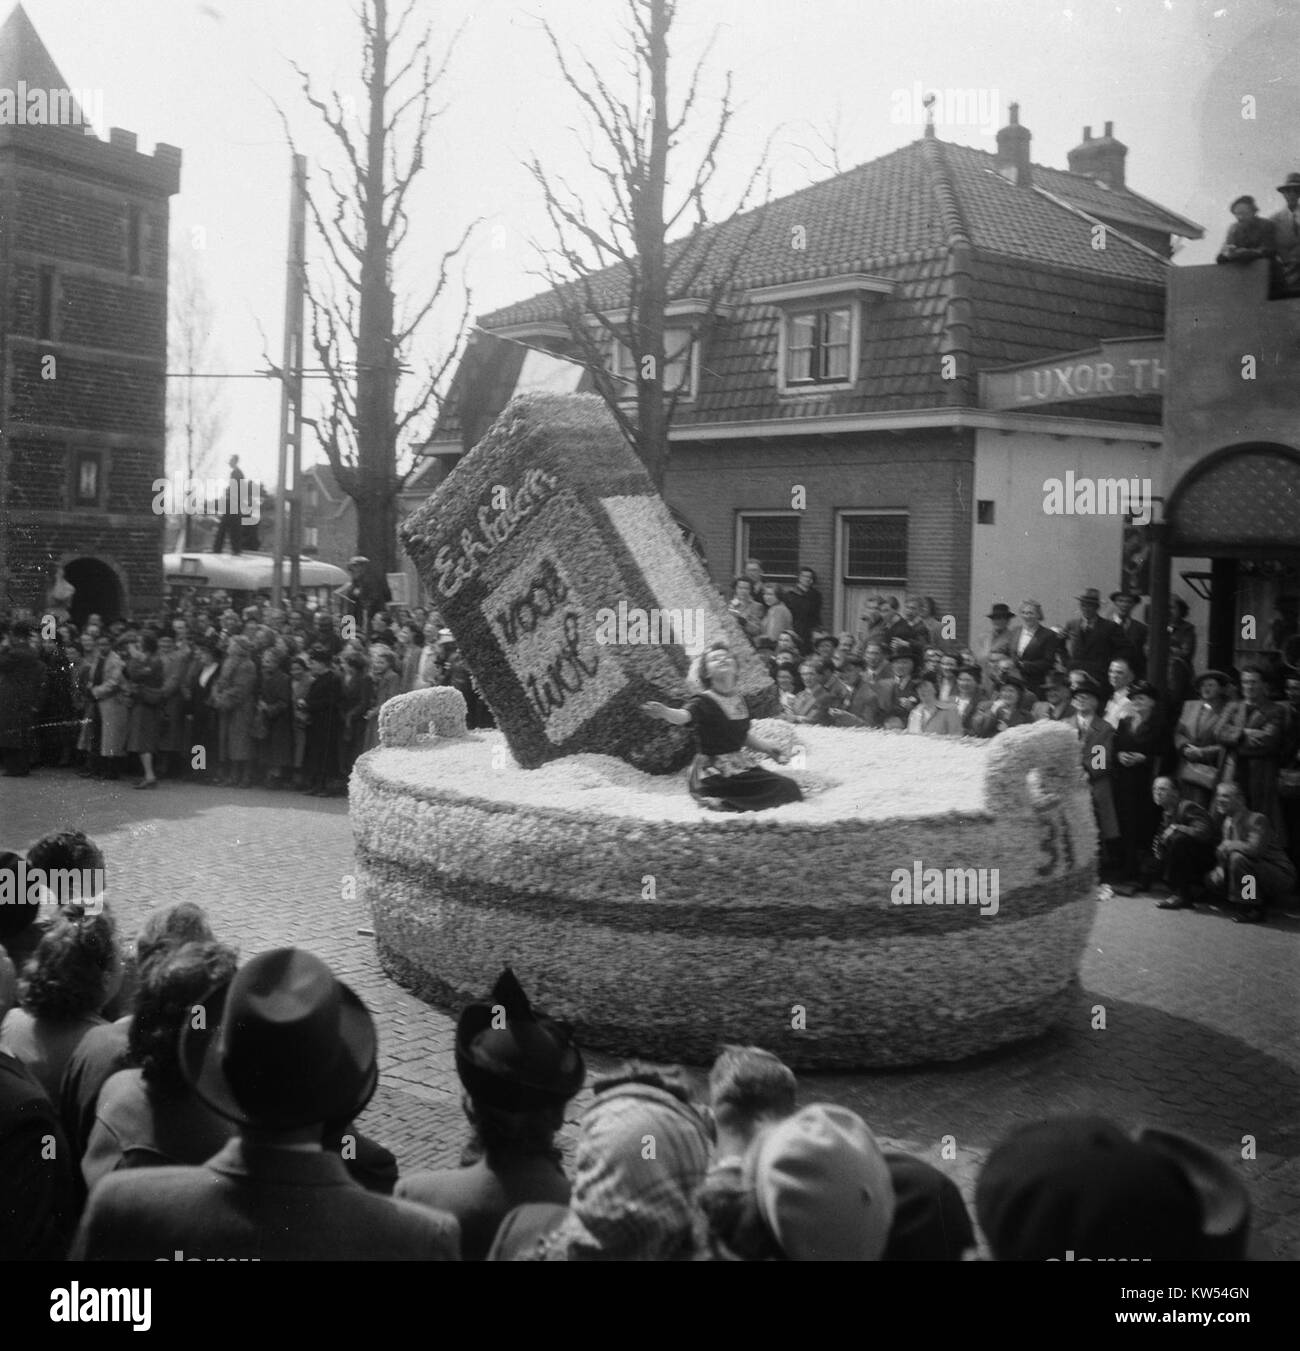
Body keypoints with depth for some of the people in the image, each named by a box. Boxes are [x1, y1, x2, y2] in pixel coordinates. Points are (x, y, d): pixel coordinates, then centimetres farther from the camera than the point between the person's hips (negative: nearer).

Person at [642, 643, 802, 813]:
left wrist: (768, 749, 14)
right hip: (713, 773, -8)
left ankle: (722, 803, -4)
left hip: (738, 767, 8)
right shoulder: (704, 702, -15)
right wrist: (665, 712, -60)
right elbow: (684, 716, -38)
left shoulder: (739, 700, 7)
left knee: (789, 787, -3)